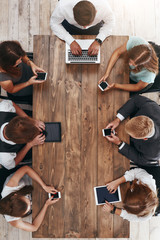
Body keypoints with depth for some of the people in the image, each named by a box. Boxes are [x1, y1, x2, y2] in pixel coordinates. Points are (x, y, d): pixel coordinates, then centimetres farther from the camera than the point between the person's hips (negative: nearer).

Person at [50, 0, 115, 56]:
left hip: (95, 26, 1)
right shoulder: (63, 6, -44)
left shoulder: (103, 6, -42)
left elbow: (110, 22, -22)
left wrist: (98, 41, -36)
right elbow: (54, 23, -26)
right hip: (70, 26, 0)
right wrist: (71, 41, -37)